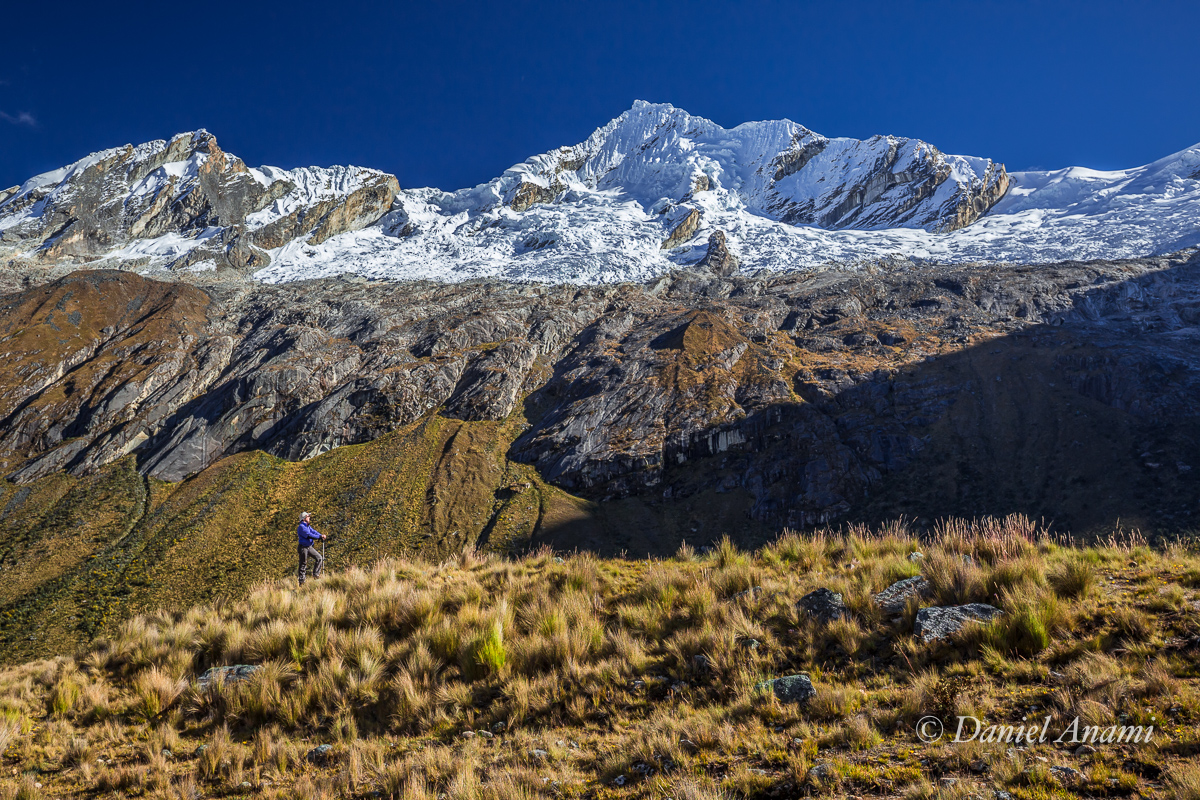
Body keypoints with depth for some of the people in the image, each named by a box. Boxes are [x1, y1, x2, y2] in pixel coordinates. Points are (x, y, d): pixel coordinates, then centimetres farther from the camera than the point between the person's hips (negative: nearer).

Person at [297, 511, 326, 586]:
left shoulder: (308, 526, 15)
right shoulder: (301, 527, -16)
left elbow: (314, 532, 4)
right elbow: (309, 535, -23)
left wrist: (321, 535, -14)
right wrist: (320, 536, -20)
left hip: (309, 547, 8)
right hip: (303, 548, -8)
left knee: (319, 558, 1)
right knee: (303, 564, -2)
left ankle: (316, 574, 7)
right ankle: (301, 582, 5)